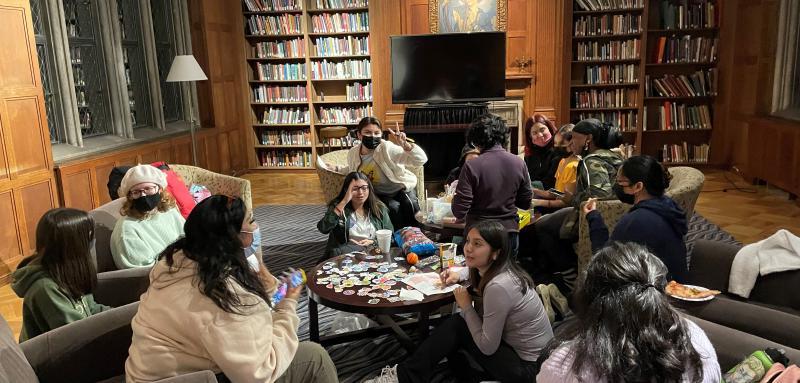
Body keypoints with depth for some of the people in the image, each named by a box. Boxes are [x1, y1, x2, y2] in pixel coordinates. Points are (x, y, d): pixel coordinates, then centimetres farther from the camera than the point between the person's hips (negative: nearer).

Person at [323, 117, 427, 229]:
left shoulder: (387, 148, -21)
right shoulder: (353, 153, -7)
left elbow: (421, 160, -27)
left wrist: (405, 145, -41)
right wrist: (336, 169, 11)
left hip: (401, 187, -2)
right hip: (381, 194, 2)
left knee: (409, 204, -32)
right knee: (393, 207, -30)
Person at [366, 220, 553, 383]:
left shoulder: (498, 287, -30)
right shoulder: (495, 268, -3)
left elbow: (487, 348, -22)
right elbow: (474, 269, 24)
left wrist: (466, 306, -11)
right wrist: (459, 274, 3)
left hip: (527, 368, -8)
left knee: (456, 326, -12)